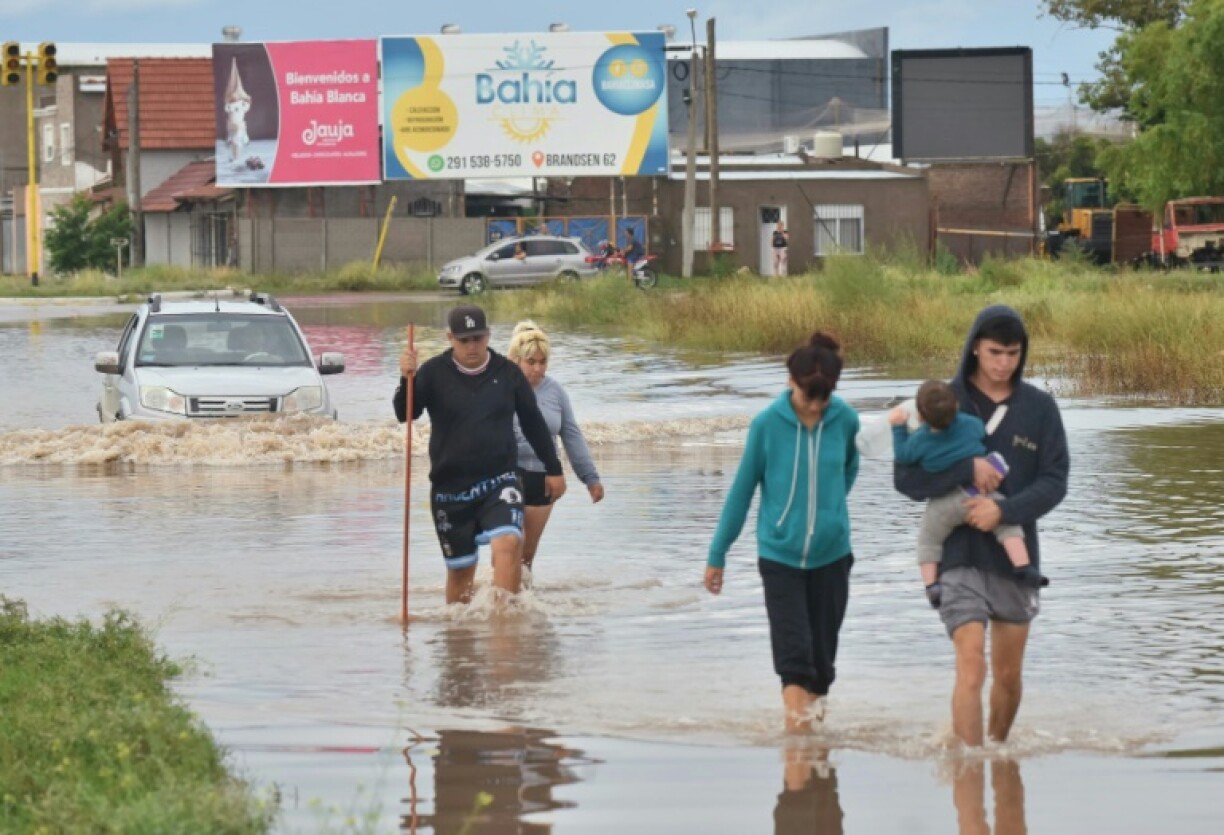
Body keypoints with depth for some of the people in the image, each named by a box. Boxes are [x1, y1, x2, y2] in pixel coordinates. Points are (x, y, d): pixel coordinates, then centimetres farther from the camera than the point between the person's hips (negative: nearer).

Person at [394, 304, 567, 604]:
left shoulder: (507, 373, 2)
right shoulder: (434, 373, -2)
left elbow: (533, 422, 12)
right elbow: (404, 414, -14)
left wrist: (553, 469, 16)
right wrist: (407, 380, -33)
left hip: (499, 481, 0)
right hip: (450, 488, 0)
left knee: (507, 545, -25)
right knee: (460, 568, 8)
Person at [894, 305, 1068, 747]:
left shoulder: (1040, 407, 1)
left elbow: (1054, 482, -3)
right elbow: (905, 477, -7)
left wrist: (1005, 510, -19)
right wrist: (967, 469, -20)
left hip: (1015, 556, 2)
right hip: (959, 556, -2)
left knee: (1009, 674, 12)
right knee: (971, 668, -15)